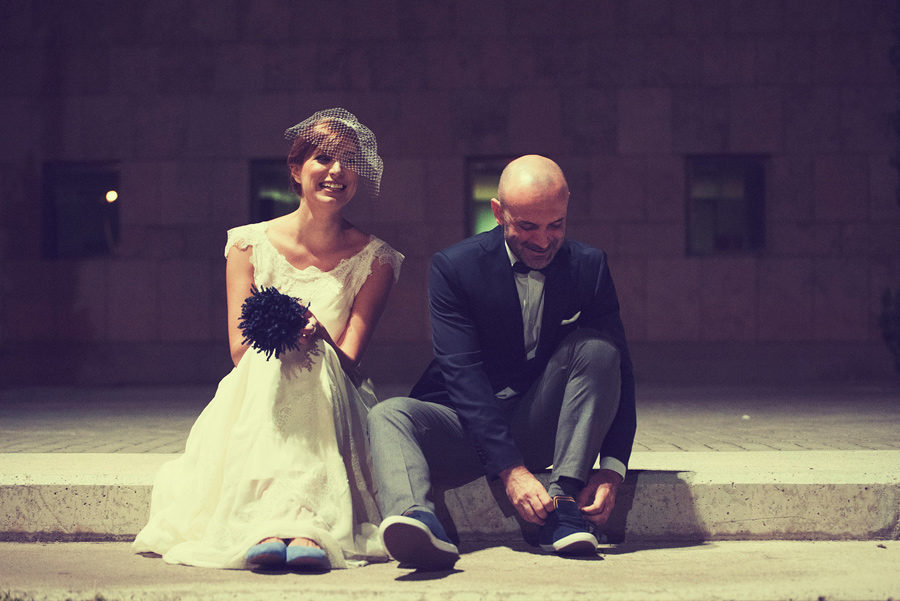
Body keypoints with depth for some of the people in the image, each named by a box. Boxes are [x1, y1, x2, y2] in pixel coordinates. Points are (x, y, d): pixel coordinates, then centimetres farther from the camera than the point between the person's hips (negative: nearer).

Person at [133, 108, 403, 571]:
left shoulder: (373, 259, 3)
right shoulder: (250, 244, 5)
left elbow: (348, 359, -5)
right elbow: (239, 350, -1)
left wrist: (316, 334, -29)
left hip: (334, 407, 0)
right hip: (255, 400, 0)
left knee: (310, 364, -33)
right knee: (274, 359, -33)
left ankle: (290, 526, -54)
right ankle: (305, 528, -54)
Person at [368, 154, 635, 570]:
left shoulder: (589, 266, -3)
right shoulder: (454, 267, -11)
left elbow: (620, 371, -5)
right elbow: (463, 374, -20)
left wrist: (612, 468, -21)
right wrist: (510, 469, -33)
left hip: (544, 425, 2)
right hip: (468, 424, -1)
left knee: (597, 347, -23)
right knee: (389, 415, -29)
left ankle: (562, 507, -27)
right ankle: (418, 521, -59)